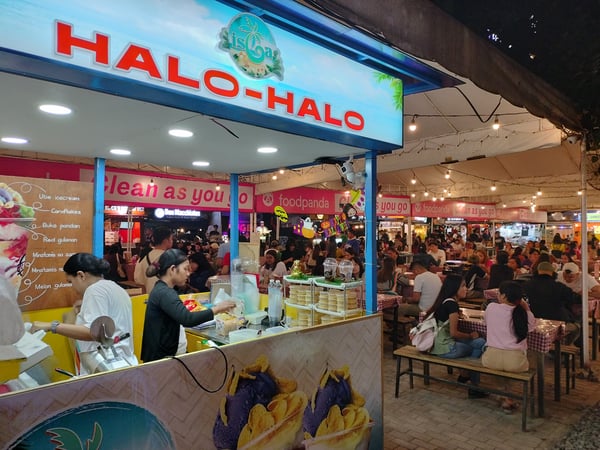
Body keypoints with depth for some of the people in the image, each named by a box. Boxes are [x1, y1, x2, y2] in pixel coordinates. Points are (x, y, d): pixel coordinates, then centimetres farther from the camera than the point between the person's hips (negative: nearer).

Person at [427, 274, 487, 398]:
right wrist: (470, 335, -1)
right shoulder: (452, 304, -16)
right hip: (445, 348, -8)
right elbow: (453, 333, -16)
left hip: (436, 344, 8)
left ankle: (465, 375, 18)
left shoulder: (444, 301, 9)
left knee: (479, 342, 10)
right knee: (480, 344, 0)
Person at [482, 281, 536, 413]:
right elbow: (532, 325, 23)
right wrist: (526, 308, 11)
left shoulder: (491, 307, 0)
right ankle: (507, 398, 28)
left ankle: (506, 398, 32)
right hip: (515, 361, 0)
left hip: (491, 359, 0)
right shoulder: (524, 314, 0)